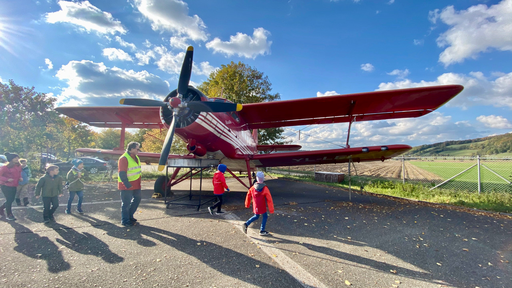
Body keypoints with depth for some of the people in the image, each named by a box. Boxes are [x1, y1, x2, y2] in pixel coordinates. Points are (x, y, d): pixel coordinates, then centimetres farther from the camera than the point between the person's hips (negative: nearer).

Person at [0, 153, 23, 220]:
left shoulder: (18, 166, 4)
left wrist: (20, 178, 0)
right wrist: (7, 179, -26)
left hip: (14, 186, 7)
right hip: (6, 186, -7)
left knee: (11, 200, 16)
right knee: (9, 200, -1)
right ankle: (9, 215, 12)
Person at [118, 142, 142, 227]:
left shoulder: (135, 157, 12)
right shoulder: (124, 158, -17)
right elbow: (122, 174, -21)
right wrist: (127, 184, -24)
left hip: (136, 185, 9)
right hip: (127, 186, -9)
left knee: (137, 199, 18)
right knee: (126, 203, 2)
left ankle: (129, 216, 34)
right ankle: (125, 221, 16)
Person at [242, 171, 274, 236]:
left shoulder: (253, 187, -4)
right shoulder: (265, 189, -18)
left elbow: (248, 196, 6)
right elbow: (269, 199, -15)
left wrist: (247, 204, 21)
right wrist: (271, 209, -7)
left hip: (255, 207, 5)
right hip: (262, 207, -5)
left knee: (256, 216, 24)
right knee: (265, 216, 14)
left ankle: (246, 224, 11)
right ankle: (262, 231, 18)